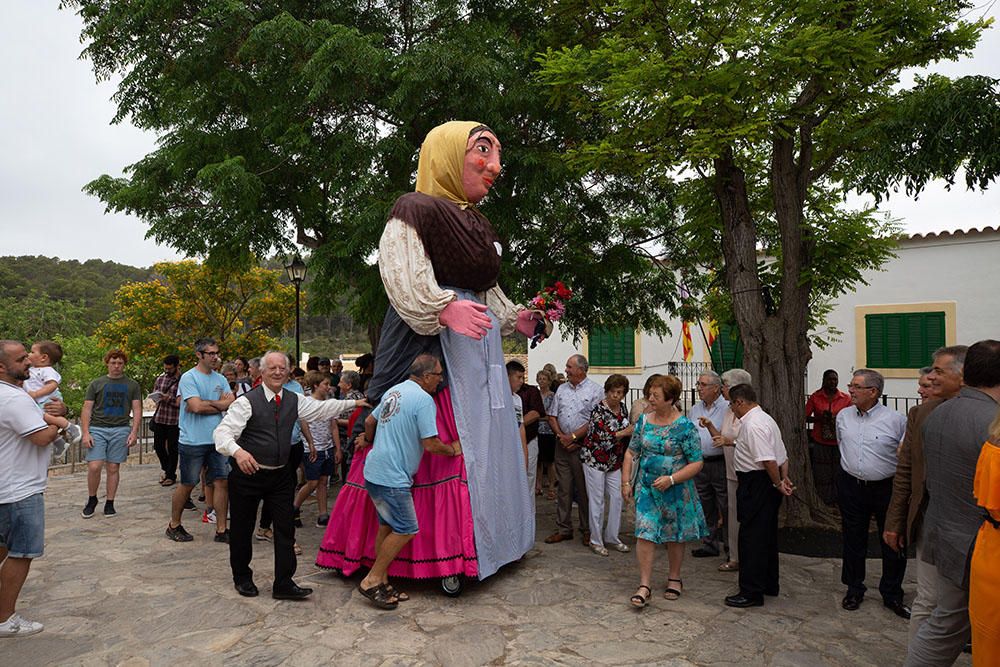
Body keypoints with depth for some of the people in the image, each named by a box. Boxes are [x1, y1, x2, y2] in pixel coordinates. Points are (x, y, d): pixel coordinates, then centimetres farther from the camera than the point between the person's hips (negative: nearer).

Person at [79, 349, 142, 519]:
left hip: (121, 430, 1)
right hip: (97, 429, 0)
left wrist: (134, 432, -5)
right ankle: (92, 499, 13)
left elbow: (137, 410, 7)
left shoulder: (132, 385, 10)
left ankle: (109, 504, 15)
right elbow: (86, 409, 5)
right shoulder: (96, 384, 9)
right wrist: (85, 433, -5)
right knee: (94, 467, -9)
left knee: (113, 468, 4)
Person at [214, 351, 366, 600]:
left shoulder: (295, 400, 5)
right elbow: (222, 432, -18)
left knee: (285, 529, 4)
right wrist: (237, 451, -37)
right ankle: (242, 578, 32)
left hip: (281, 475, 5)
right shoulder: (247, 401, -12)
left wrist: (354, 402, 12)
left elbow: (322, 408, 14)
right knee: (242, 528, 11)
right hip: (248, 473, -4)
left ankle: (284, 584, 14)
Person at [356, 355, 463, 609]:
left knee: (387, 526, 16)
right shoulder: (424, 399, -15)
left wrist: (372, 442, 41)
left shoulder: (393, 391, 12)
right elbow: (431, 445, -17)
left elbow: (369, 421, 22)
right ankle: (372, 581, 5)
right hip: (393, 478, -10)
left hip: (374, 471, 10)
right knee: (406, 530, -1)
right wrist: (453, 449, 2)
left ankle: (382, 582, 23)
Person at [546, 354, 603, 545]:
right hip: (562, 445, 5)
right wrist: (561, 436, -4)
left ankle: (588, 530, 14)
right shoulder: (561, 389, 13)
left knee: (584, 490, 2)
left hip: (583, 446, -5)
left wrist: (573, 437, -13)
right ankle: (563, 529, 17)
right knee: (564, 488, 9)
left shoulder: (595, 390, -4)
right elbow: (552, 416, 12)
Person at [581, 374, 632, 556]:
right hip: (595, 459, -6)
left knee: (617, 497, 7)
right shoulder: (598, 410, -16)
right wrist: (624, 433, -23)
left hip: (614, 461, 6)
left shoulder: (623, 409, 6)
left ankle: (612, 537, 22)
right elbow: (601, 437, -23)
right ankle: (596, 540, 13)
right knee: (597, 500, 1)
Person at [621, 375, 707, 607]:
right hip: (647, 489, 3)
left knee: (674, 536, 13)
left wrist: (671, 479, -21)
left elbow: (696, 463, -11)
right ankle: (644, 586, 4)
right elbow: (631, 453, 7)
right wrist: (626, 482, 1)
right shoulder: (644, 421, 0)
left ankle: (674, 579, 34)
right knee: (645, 534, -4)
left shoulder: (684, 426, -12)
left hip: (676, 491, -2)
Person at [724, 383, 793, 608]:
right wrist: (784, 479, 9)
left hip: (757, 484, -11)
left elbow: (768, 460, -26)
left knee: (751, 537, -4)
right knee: (767, 535, 19)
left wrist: (778, 483, -15)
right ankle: (770, 584, 31)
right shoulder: (765, 418, 15)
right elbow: (782, 455, 16)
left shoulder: (752, 425, -20)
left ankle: (751, 592, 2)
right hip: (768, 483, 11)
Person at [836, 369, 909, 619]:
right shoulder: (843, 416, 3)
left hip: (887, 488, -3)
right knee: (853, 541, 13)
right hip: (850, 486, 3)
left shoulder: (896, 420, -12)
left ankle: (892, 595, 25)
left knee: (893, 544, 7)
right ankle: (854, 589, 28)